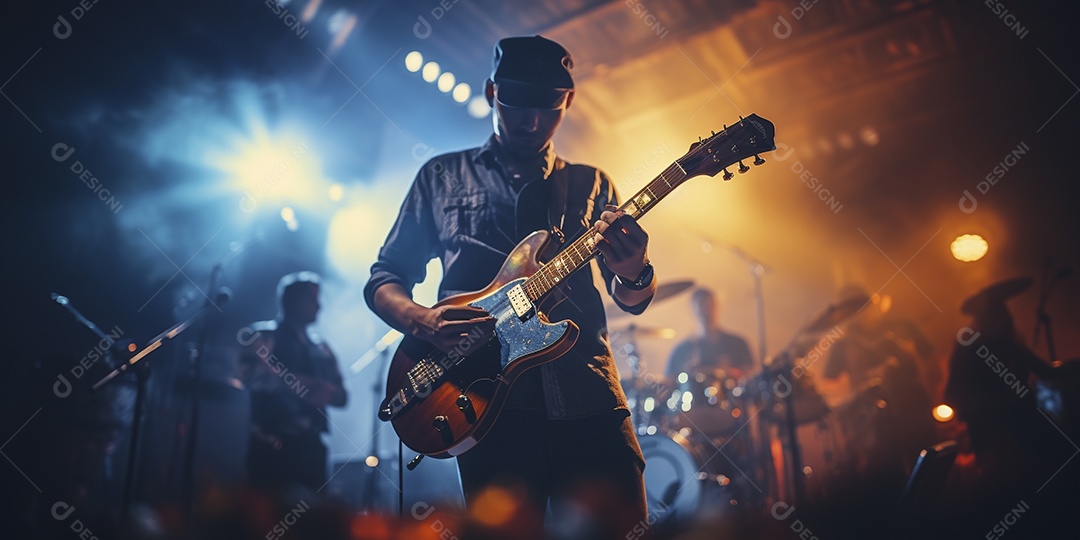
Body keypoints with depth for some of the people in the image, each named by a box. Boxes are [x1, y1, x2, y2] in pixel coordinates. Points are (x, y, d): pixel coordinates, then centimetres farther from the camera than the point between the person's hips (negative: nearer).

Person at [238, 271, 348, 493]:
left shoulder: (321, 348, 19)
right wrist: (297, 383, -19)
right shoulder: (263, 335, 2)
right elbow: (251, 375, -16)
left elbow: (341, 396, 15)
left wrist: (326, 392, -7)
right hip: (272, 443, -5)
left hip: (310, 444, 6)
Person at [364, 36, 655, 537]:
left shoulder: (590, 185, 16)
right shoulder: (441, 176, 13)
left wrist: (633, 273, -13)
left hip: (589, 401, 2)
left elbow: (633, 299, 13)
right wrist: (422, 320, -10)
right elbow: (383, 278, 13)